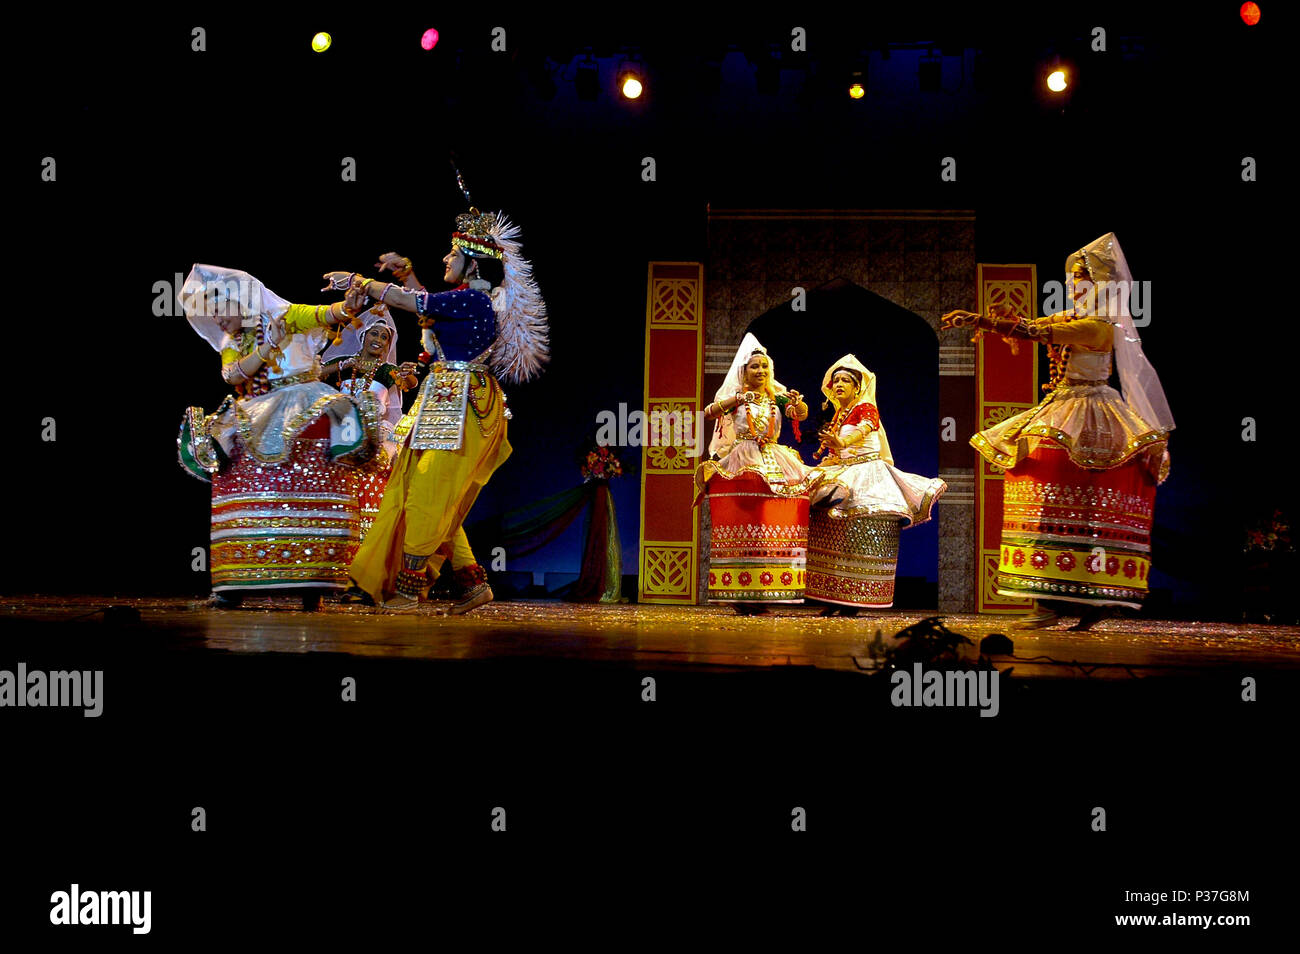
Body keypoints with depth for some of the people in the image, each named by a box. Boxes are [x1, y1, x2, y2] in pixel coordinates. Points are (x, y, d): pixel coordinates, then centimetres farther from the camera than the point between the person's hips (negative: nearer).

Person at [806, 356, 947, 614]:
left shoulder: (866, 408, 0)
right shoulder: (837, 416, 21)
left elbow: (862, 430, -23)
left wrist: (841, 442, -42)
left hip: (866, 476, -7)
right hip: (841, 476, 7)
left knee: (859, 539, -15)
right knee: (833, 538, -3)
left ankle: (852, 601, -16)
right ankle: (836, 600, -3)